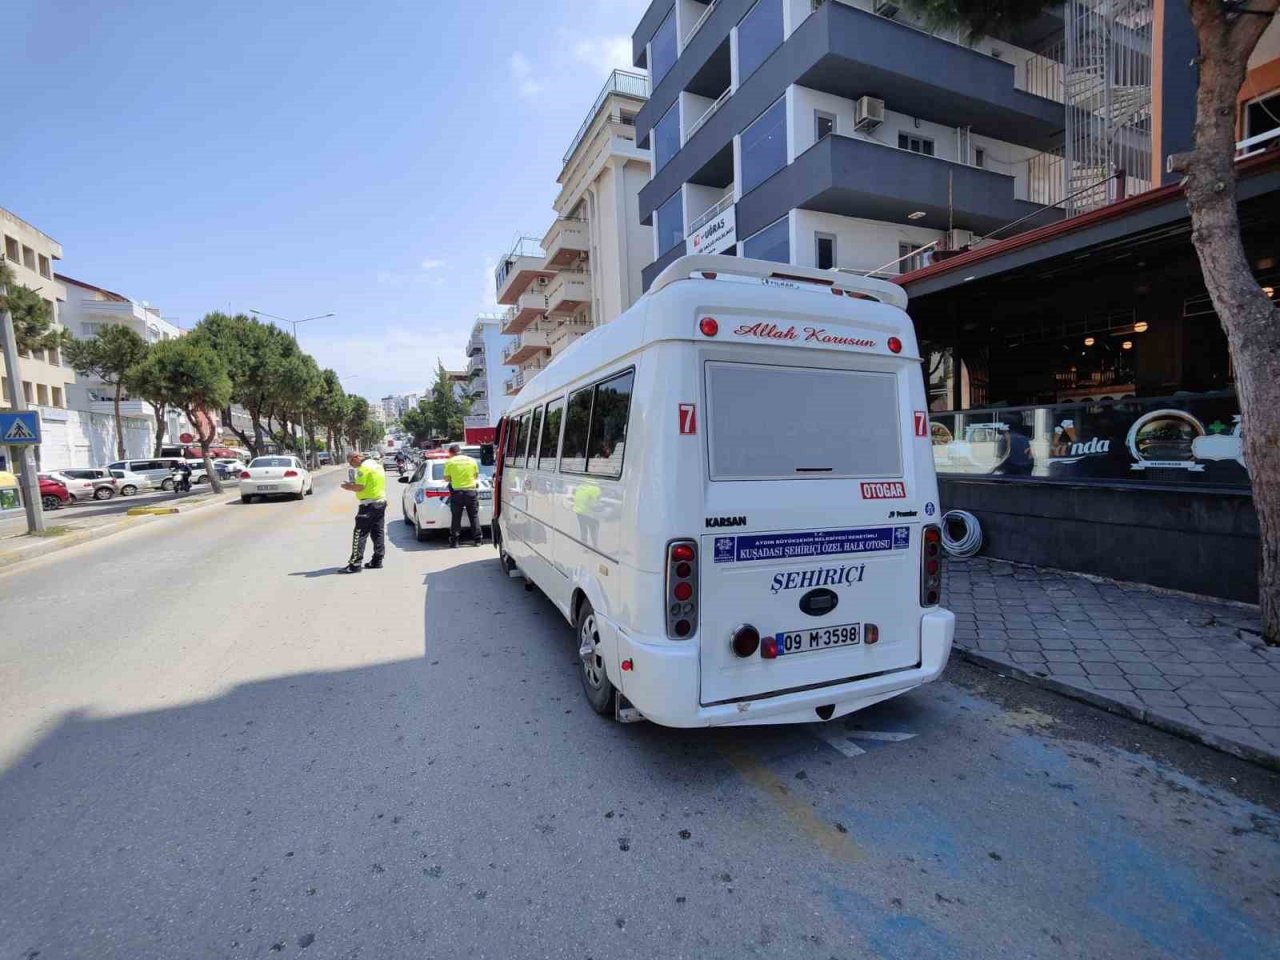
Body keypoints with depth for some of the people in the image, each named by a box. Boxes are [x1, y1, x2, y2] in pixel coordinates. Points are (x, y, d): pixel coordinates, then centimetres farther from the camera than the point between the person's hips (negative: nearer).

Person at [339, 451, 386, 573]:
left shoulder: (364, 467, -14)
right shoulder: (377, 464, 15)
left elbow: (360, 487, -19)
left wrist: (347, 487, -2)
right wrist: (353, 484, 15)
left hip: (369, 503, -9)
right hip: (381, 501, 9)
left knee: (360, 535, -5)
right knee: (378, 533, 12)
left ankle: (355, 564, -4)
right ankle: (377, 561, 17)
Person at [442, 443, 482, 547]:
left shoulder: (449, 462, -3)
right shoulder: (472, 460, 4)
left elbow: (447, 478, 0)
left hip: (457, 492, -2)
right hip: (471, 491, 2)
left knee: (456, 517, 5)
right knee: (474, 516, 10)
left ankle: (454, 541, 7)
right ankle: (477, 539, 12)